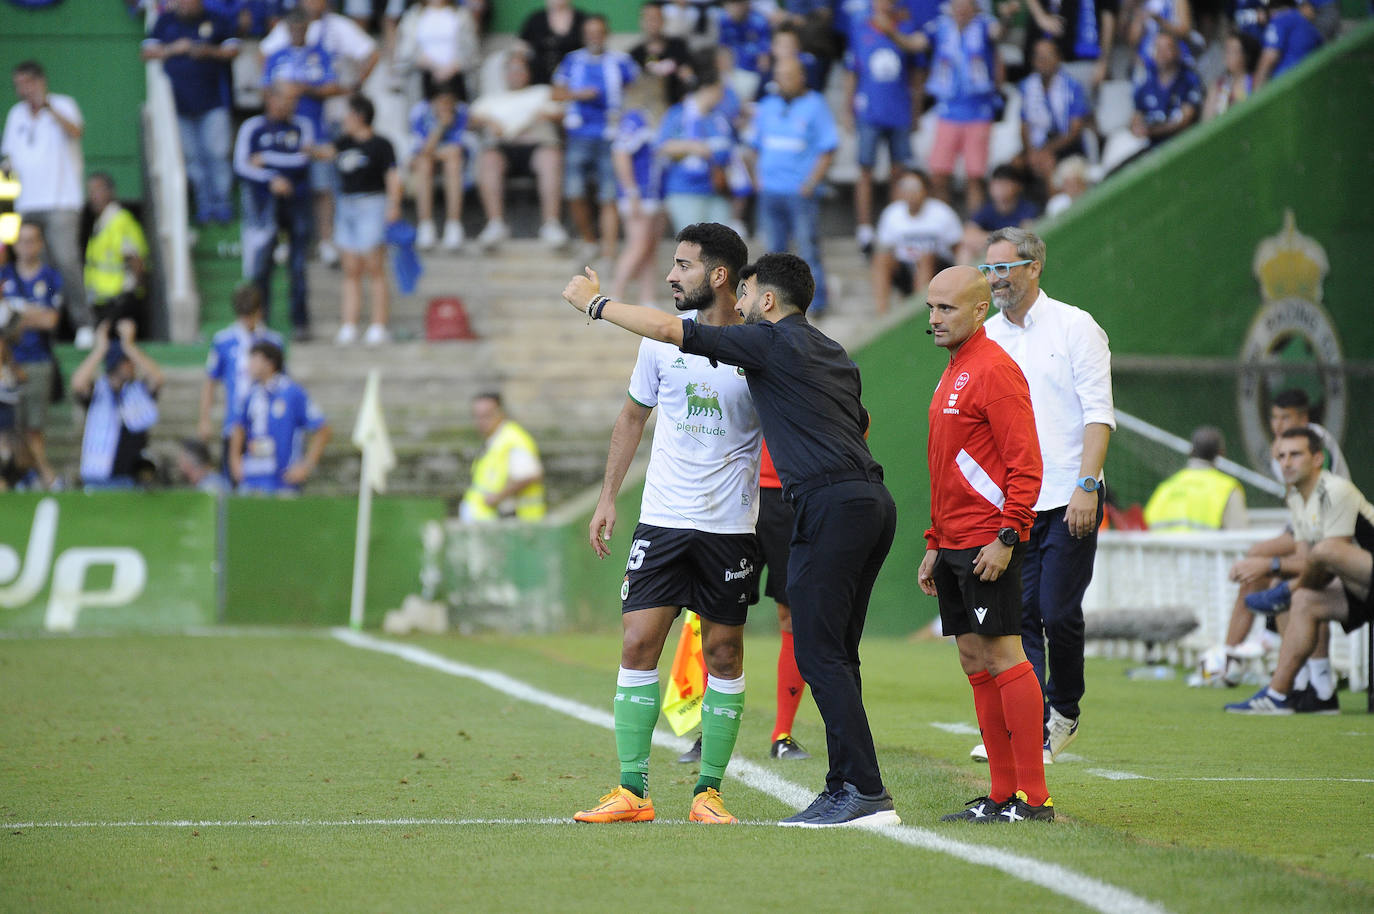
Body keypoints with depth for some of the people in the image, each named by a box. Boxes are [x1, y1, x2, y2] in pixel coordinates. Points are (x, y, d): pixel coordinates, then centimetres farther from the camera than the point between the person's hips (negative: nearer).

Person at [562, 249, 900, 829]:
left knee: (818, 652, -9)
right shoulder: (832, 354, 22)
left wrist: (596, 303, 9)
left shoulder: (771, 342, -2)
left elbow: (671, 330, -3)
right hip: (873, 502, 9)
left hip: (831, 507, -9)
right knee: (835, 655, 11)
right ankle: (846, 786, 10)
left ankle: (866, 792, -14)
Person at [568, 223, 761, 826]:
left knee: (724, 653, 2)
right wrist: (608, 497, 13)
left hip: (732, 525, -2)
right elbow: (633, 416, 16)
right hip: (662, 519, 2)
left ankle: (708, 791, 10)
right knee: (639, 643, -5)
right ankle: (632, 792, -1)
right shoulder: (663, 336, 3)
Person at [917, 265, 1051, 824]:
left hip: (989, 545, -10)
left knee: (1002, 657, -9)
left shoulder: (995, 370, -11)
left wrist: (1007, 537, -22)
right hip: (955, 546, 10)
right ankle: (1002, 794, 12)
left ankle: (1032, 798, -9)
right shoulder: (953, 374, 19)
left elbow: (1024, 463, -17)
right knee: (975, 662, 9)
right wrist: (935, 544, 22)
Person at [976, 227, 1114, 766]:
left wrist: (1086, 485, -16)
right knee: (1019, 616, -3)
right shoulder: (984, 338, 12)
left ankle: (1063, 710, 16)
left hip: (1068, 501, -4)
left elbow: (1098, 413, -6)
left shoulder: (1074, 327, -1)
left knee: (1058, 613, -7)